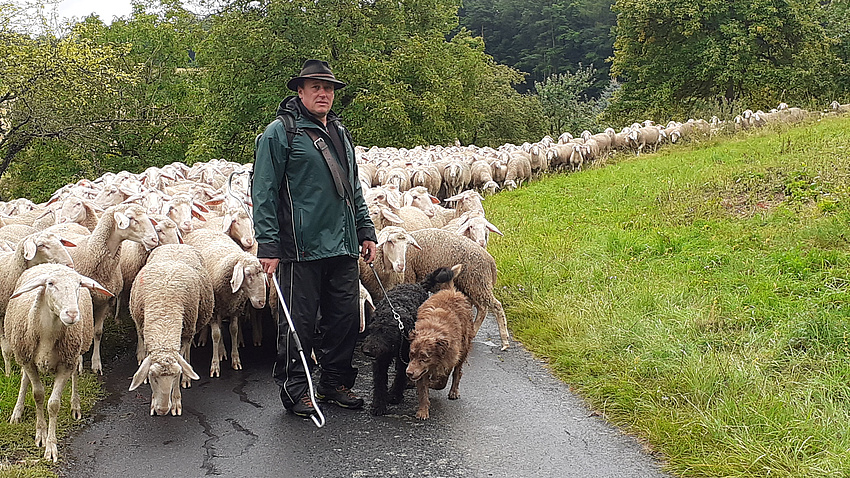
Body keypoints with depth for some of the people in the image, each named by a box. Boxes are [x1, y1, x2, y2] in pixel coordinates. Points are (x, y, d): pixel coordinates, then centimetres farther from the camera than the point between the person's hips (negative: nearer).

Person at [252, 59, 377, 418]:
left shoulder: (340, 133, 19)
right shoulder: (280, 132, -3)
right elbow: (264, 192, -8)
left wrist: (365, 230, 19)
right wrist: (267, 244, -14)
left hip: (343, 247, 7)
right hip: (302, 249, -7)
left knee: (346, 315, 10)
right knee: (299, 321, -1)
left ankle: (335, 381, 25)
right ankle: (295, 388, 13)